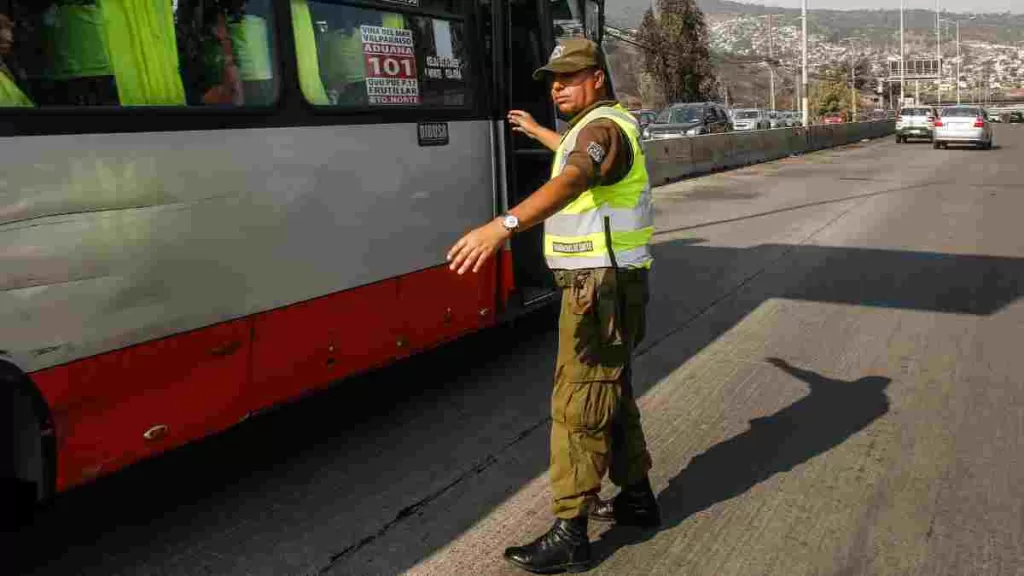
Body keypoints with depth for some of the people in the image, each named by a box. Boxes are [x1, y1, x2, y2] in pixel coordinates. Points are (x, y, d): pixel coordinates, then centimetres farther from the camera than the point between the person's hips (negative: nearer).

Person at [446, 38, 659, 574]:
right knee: (611, 395, 20)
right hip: (603, 283, 11)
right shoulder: (604, 124, 16)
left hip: (600, 286, -11)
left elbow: (571, 180, -38)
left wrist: (505, 223, -53)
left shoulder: (602, 127, -16)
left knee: (579, 405, -7)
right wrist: (537, 131, 57)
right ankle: (636, 496, 34)